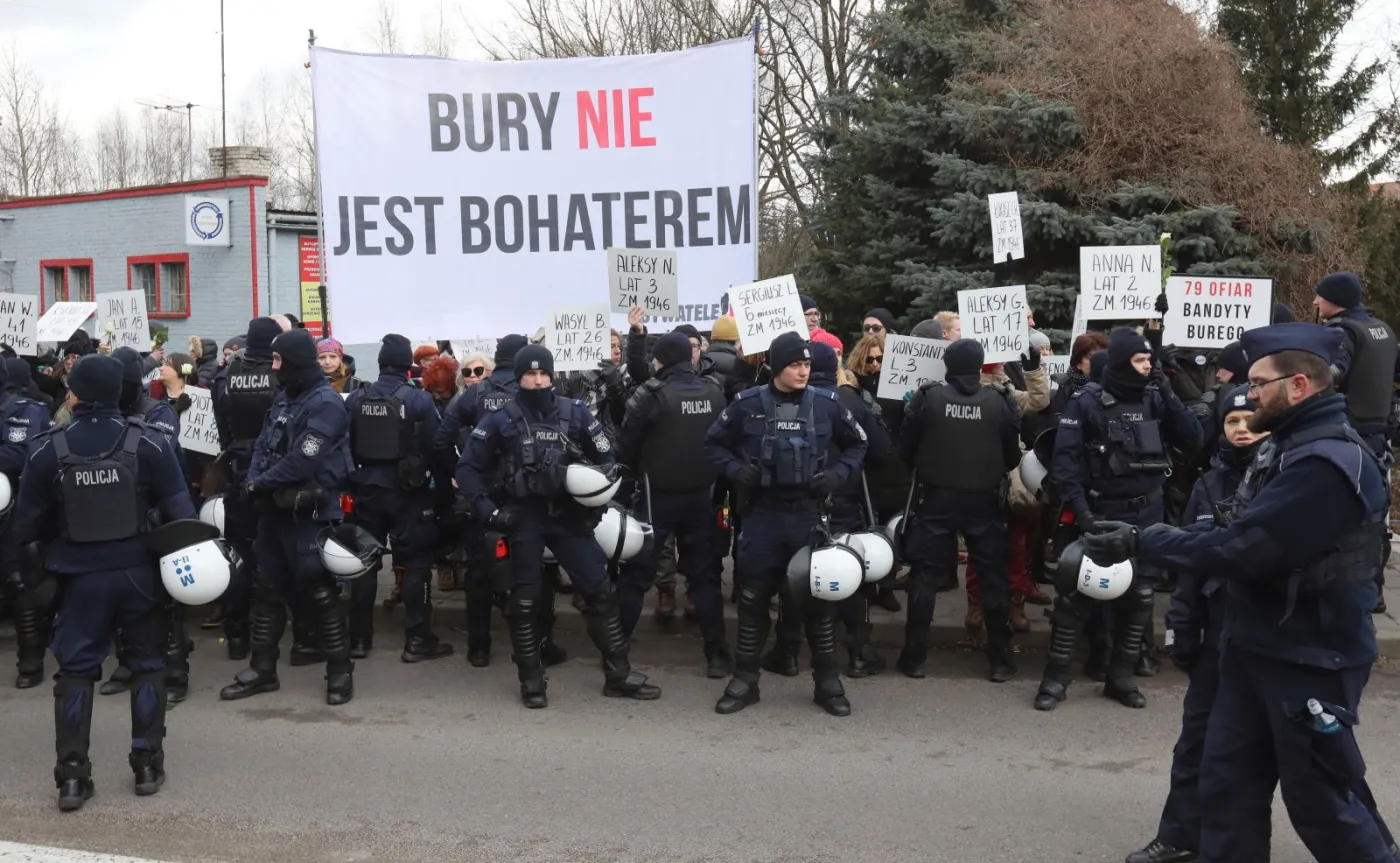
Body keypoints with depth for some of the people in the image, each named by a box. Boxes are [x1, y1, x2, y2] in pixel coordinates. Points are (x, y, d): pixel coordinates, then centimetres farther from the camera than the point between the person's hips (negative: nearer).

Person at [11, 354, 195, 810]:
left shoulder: (48, 449, -5)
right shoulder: (149, 442, -9)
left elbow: (29, 521, 3)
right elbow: (179, 509, -7)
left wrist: (32, 571, 17)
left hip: (81, 577, 1)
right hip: (138, 572, 0)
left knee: (74, 670, 10)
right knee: (147, 664, 13)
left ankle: (71, 775, 9)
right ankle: (148, 764, 16)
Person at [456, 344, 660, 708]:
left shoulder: (573, 412, 2)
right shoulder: (500, 419, -3)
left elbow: (606, 457, 10)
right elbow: (468, 468, 2)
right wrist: (488, 510, -8)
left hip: (568, 514, 2)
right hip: (523, 516, -2)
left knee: (600, 590, -1)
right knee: (525, 599, 5)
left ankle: (618, 674, 9)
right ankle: (531, 680, 18)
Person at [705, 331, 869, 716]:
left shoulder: (827, 404, -1)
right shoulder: (748, 403, -4)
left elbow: (857, 445, 12)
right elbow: (714, 442, 9)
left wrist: (838, 473, -4)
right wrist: (735, 469, -8)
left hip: (810, 515, 1)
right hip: (762, 514, 0)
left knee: (820, 596, 5)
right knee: (753, 598, 6)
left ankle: (827, 682, 17)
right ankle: (745, 680, 18)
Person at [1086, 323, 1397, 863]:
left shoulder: (1325, 464, -25)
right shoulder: (1287, 446, 10)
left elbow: (1240, 549, -28)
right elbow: (1238, 531, 10)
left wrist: (1141, 544, -20)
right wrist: (1144, 538, -1)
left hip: (1309, 658, -10)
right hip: (1256, 646, 10)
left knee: (1320, 800, 4)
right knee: (1228, 781, 14)